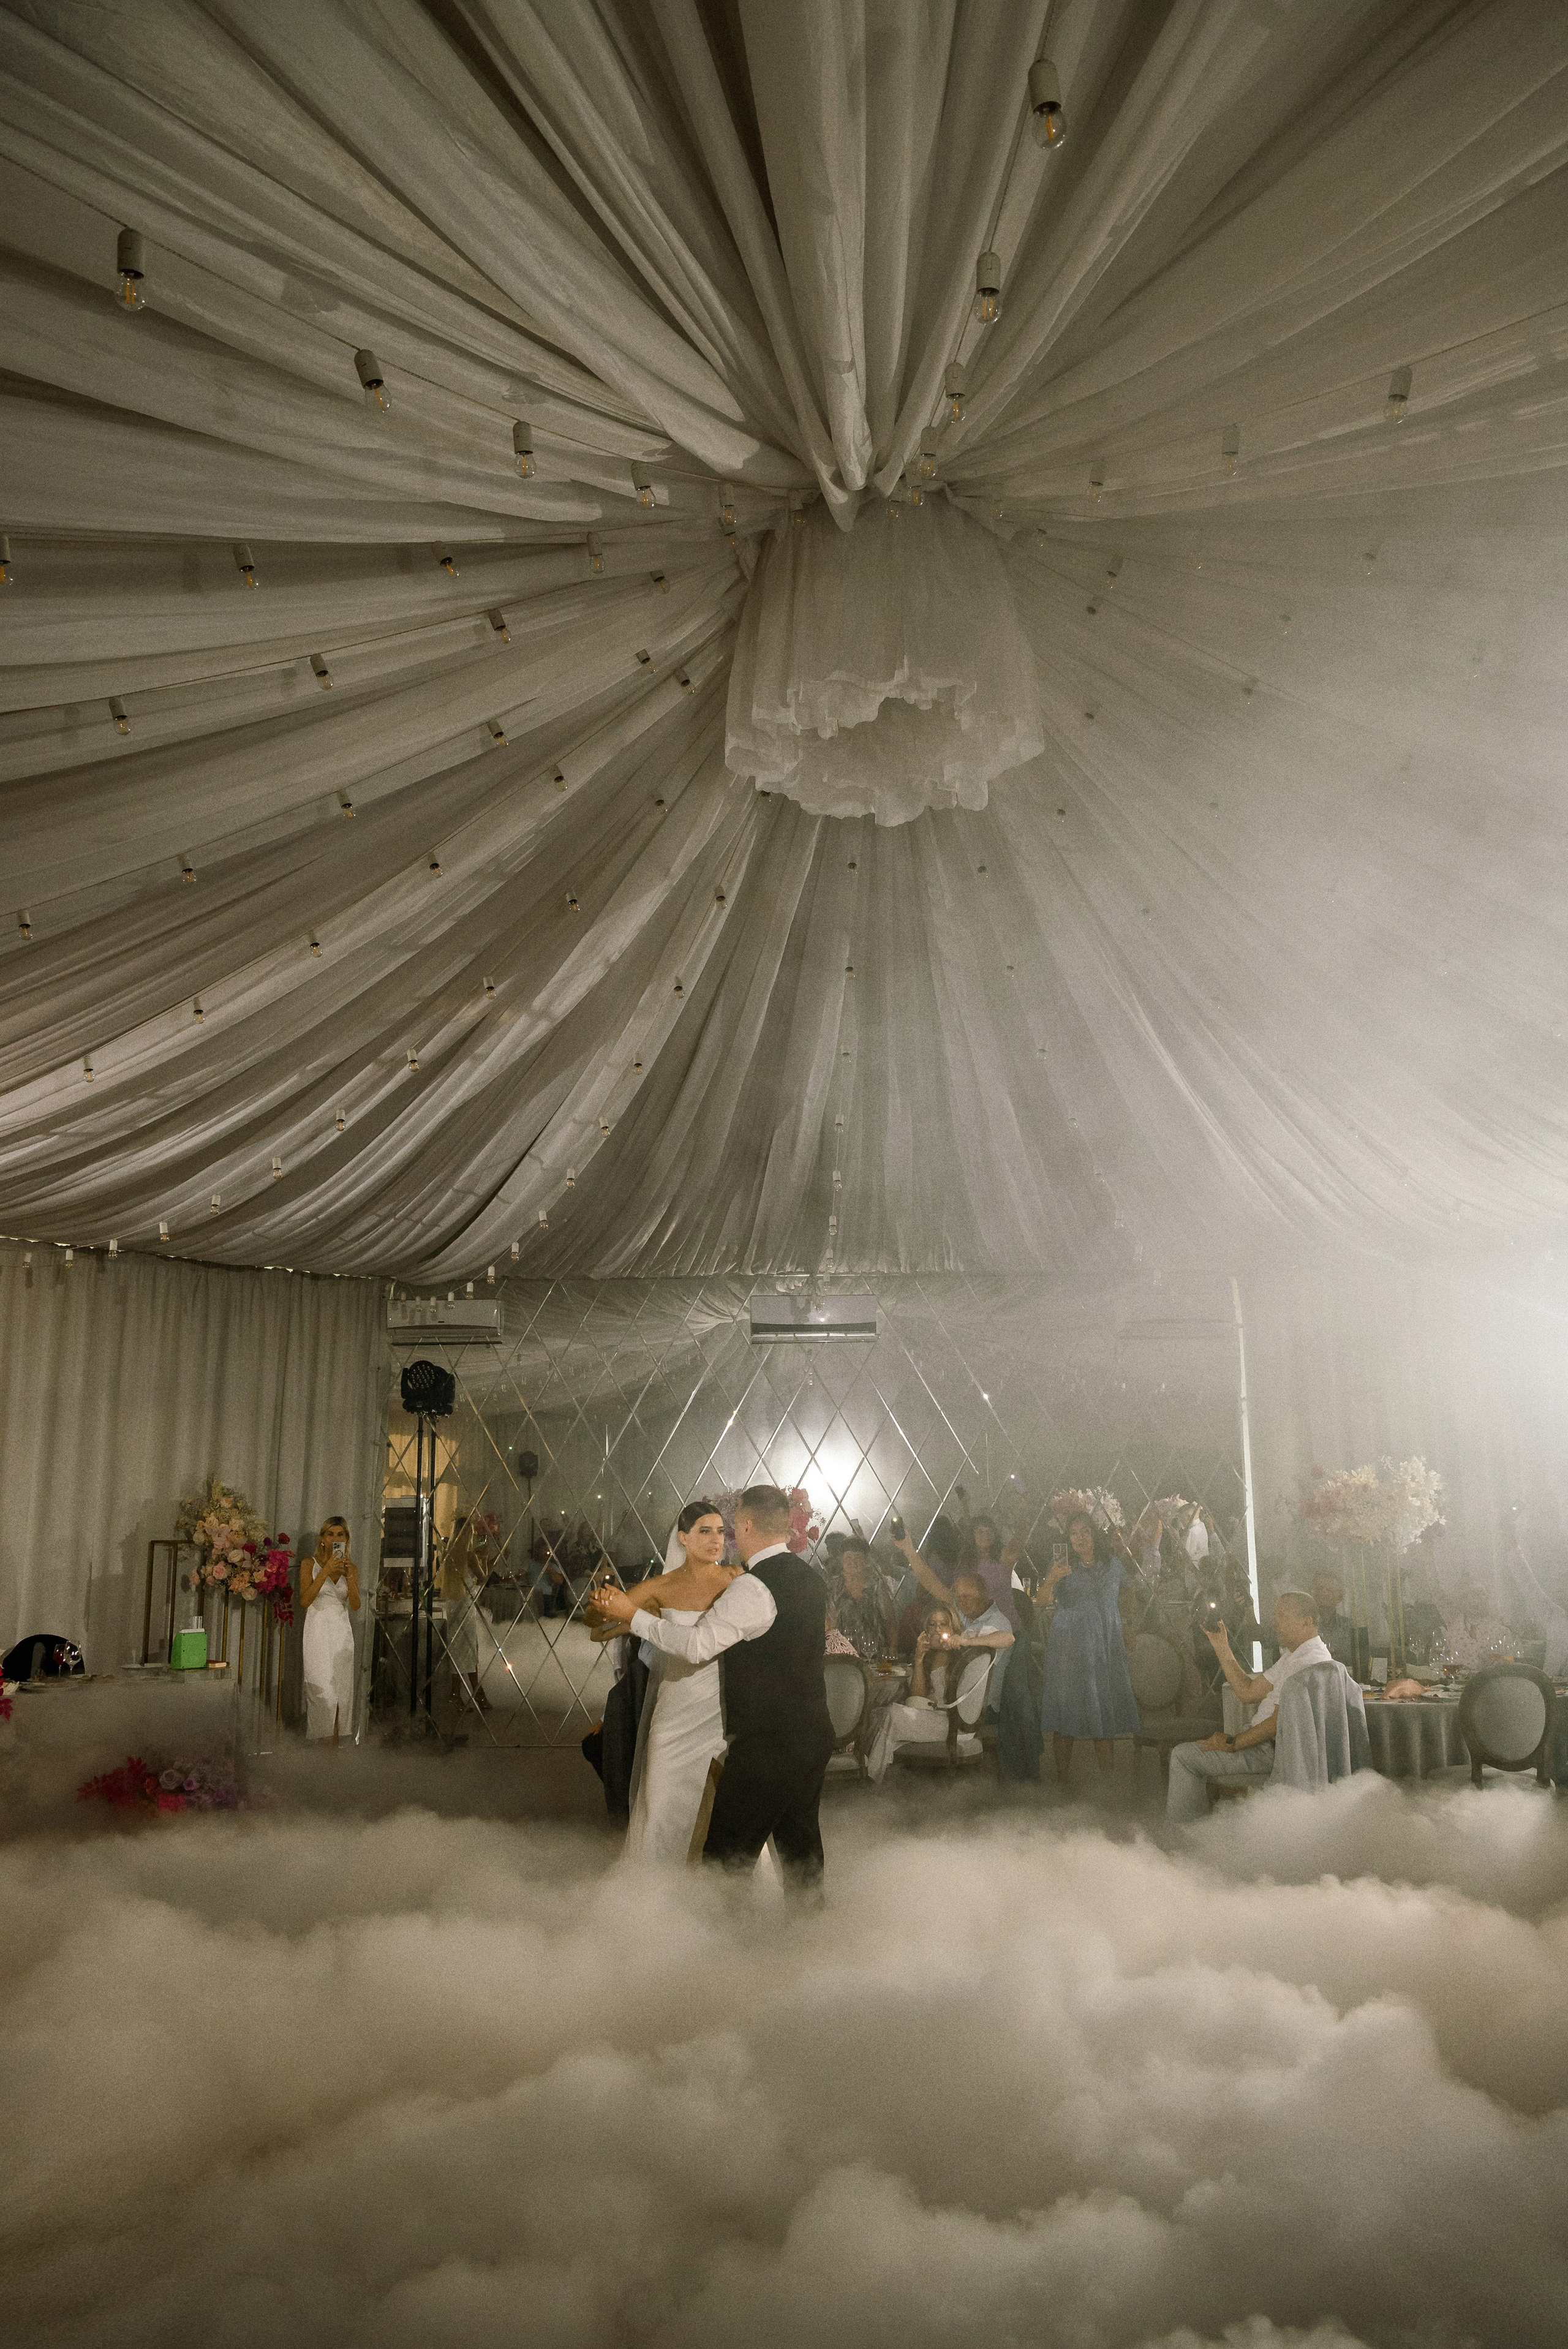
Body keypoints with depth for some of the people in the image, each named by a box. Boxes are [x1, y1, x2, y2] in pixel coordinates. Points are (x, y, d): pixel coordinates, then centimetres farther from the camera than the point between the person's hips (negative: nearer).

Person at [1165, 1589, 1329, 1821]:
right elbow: (1249, 1692, 13)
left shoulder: (1307, 1662, -22)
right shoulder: (1294, 1655, 14)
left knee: (1184, 1756, -14)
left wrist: (1232, 1744, -14)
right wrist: (1222, 1648, 8)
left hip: (1272, 1753, -11)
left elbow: (1277, 1723, -24)